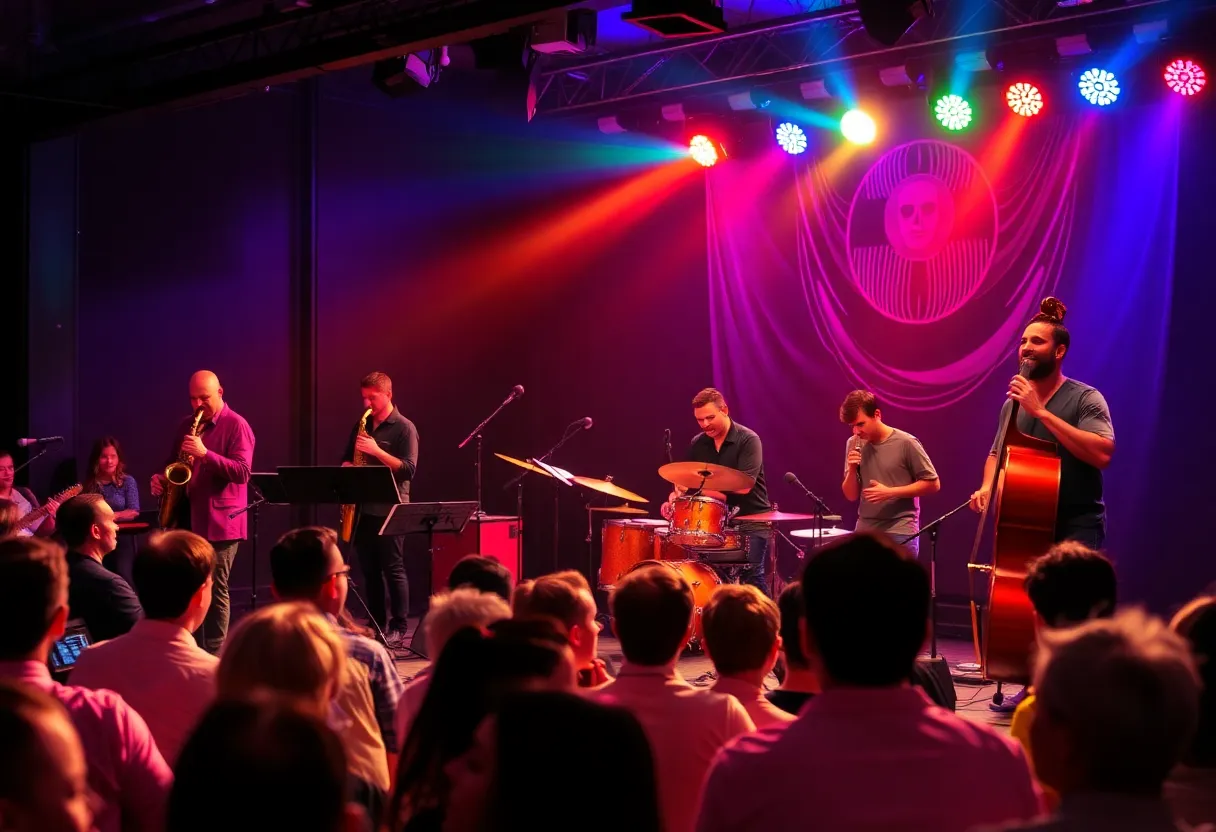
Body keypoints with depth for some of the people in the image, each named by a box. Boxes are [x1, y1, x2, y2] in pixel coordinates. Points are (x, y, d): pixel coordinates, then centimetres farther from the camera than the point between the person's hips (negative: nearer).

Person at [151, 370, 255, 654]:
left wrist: (205, 454, -26)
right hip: (188, 517, 7)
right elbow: (173, 461, 22)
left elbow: (242, 472, -17)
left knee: (215, 590, -5)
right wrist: (162, 478, 0)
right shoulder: (187, 424, 14)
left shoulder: (236, 426, -7)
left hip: (220, 521, -7)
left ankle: (214, 656, -1)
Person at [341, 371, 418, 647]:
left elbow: (408, 469, -14)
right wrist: (347, 470, -2)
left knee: (393, 569, -5)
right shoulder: (362, 426, 14)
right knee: (369, 570, 9)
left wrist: (376, 451, -22)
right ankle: (376, 625, 16)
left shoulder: (404, 428, -6)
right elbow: (347, 458, 21)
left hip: (389, 509, -6)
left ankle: (399, 629, -1)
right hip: (362, 508, 6)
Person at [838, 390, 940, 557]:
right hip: (864, 533, 5)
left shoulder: (906, 443, -9)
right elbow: (851, 495, 10)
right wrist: (852, 469, -11)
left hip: (900, 534, -5)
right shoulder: (854, 444, 6)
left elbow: (933, 483, -6)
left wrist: (890, 492, -15)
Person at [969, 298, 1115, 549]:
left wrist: (1041, 412, -24)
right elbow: (997, 454, 24)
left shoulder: (1085, 398, -9)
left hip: (1076, 528, -5)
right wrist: (986, 487, 1)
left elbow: (1103, 454, -25)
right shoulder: (1013, 403, 9)